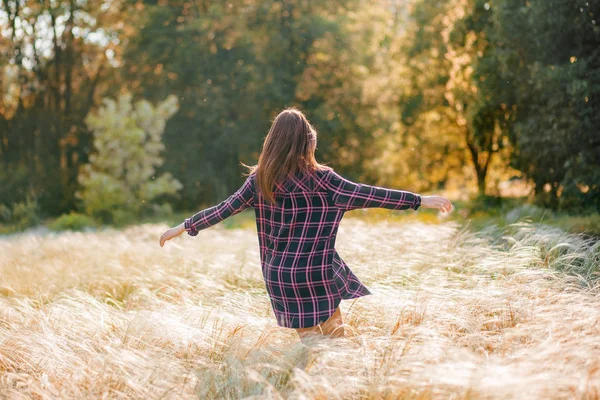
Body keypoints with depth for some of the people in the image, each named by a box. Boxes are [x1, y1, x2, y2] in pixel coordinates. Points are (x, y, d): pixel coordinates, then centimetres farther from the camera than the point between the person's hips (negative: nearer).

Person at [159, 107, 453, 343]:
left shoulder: (260, 179, 1)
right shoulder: (319, 179, -12)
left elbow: (225, 209, 6)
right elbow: (366, 195, -15)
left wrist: (185, 227, 19)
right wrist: (420, 200, -13)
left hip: (278, 276, 5)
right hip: (315, 276, -5)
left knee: (309, 338, 16)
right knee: (334, 337, 8)